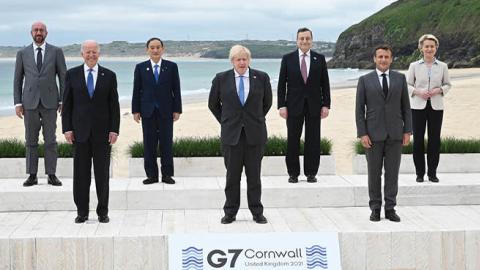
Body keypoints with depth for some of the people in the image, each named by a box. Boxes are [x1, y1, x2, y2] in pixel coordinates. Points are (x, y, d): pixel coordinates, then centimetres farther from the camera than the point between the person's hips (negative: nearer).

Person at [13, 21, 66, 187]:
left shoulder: (56, 52, 3)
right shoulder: (22, 53, 7)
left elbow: (63, 77, 3)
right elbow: (18, 80, 8)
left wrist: (63, 101, -2)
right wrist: (17, 103, 1)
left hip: (49, 102, -1)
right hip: (30, 102, 1)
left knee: (50, 140, 0)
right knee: (31, 140, 4)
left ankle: (51, 175, 6)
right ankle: (32, 176, 9)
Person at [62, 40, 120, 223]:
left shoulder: (109, 76, 5)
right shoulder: (72, 74, 5)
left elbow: (114, 105, 3)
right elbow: (67, 104, 5)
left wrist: (114, 130, -4)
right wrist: (67, 128, -3)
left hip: (102, 131, 0)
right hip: (80, 131, 0)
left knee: (102, 174, 4)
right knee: (81, 174, 3)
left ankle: (103, 212, 13)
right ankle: (82, 212, 12)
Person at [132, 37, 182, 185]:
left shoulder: (171, 66, 4)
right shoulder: (140, 67, 5)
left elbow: (176, 90, 3)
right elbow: (136, 90, 5)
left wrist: (177, 110, -2)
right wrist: (135, 110, 0)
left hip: (166, 111, -1)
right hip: (148, 111, 1)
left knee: (167, 143, 2)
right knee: (149, 145, 3)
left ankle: (167, 174, 9)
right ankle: (152, 175, 10)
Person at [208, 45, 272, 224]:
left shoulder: (261, 78, 2)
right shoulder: (221, 79, 1)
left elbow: (267, 102, 15)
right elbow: (213, 104, 12)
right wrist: (225, 122, 10)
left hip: (255, 133, 0)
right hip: (231, 134, 0)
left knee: (254, 175, 6)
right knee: (232, 175, 4)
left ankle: (257, 212, 15)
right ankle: (230, 213, 13)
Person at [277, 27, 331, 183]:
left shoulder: (320, 59, 5)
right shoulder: (287, 59, 3)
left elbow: (325, 84, 6)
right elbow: (282, 84, 2)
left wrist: (326, 105, -1)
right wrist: (282, 105, -6)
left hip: (314, 105, 1)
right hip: (294, 105, -1)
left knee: (313, 140, 3)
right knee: (292, 140, 2)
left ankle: (311, 173, 12)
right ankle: (293, 173, 11)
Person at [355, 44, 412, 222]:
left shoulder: (400, 78, 7)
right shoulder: (365, 80, 2)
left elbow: (406, 106, 8)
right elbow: (359, 109, 0)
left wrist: (408, 131, 1)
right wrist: (362, 134, -8)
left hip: (395, 134, 1)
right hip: (373, 134, -1)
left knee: (392, 172, 3)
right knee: (374, 173, 4)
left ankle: (390, 209, 10)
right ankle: (375, 209, 13)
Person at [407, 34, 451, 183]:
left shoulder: (442, 66, 5)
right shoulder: (414, 66, 3)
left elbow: (448, 84, 11)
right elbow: (407, 84, 5)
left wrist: (439, 90, -9)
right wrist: (418, 91, -13)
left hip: (436, 106, 1)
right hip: (418, 106, -1)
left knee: (435, 140, 2)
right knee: (418, 140, 0)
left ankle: (432, 173, 11)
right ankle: (420, 173, 10)